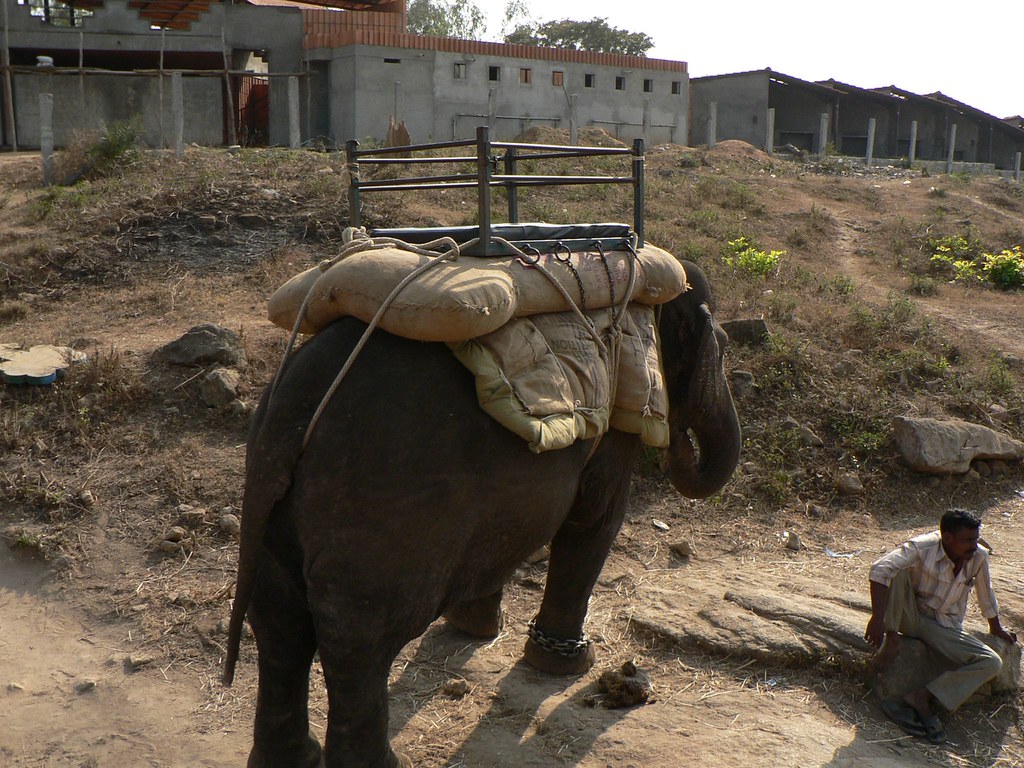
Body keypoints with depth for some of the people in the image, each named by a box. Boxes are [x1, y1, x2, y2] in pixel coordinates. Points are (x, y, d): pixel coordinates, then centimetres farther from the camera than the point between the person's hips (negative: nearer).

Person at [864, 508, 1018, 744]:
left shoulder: (979, 557, -10)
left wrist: (996, 629, 25)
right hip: (911, 617, -4)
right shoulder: (922, 548, -23)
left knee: (991, 663, -18)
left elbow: (986, 595, 10)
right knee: (899, 572, -30)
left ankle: (919, 699, -21)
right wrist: (878, 618, -43)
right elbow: (880, 569, -36)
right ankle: (891, 641, -20)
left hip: (945, 628, 4)